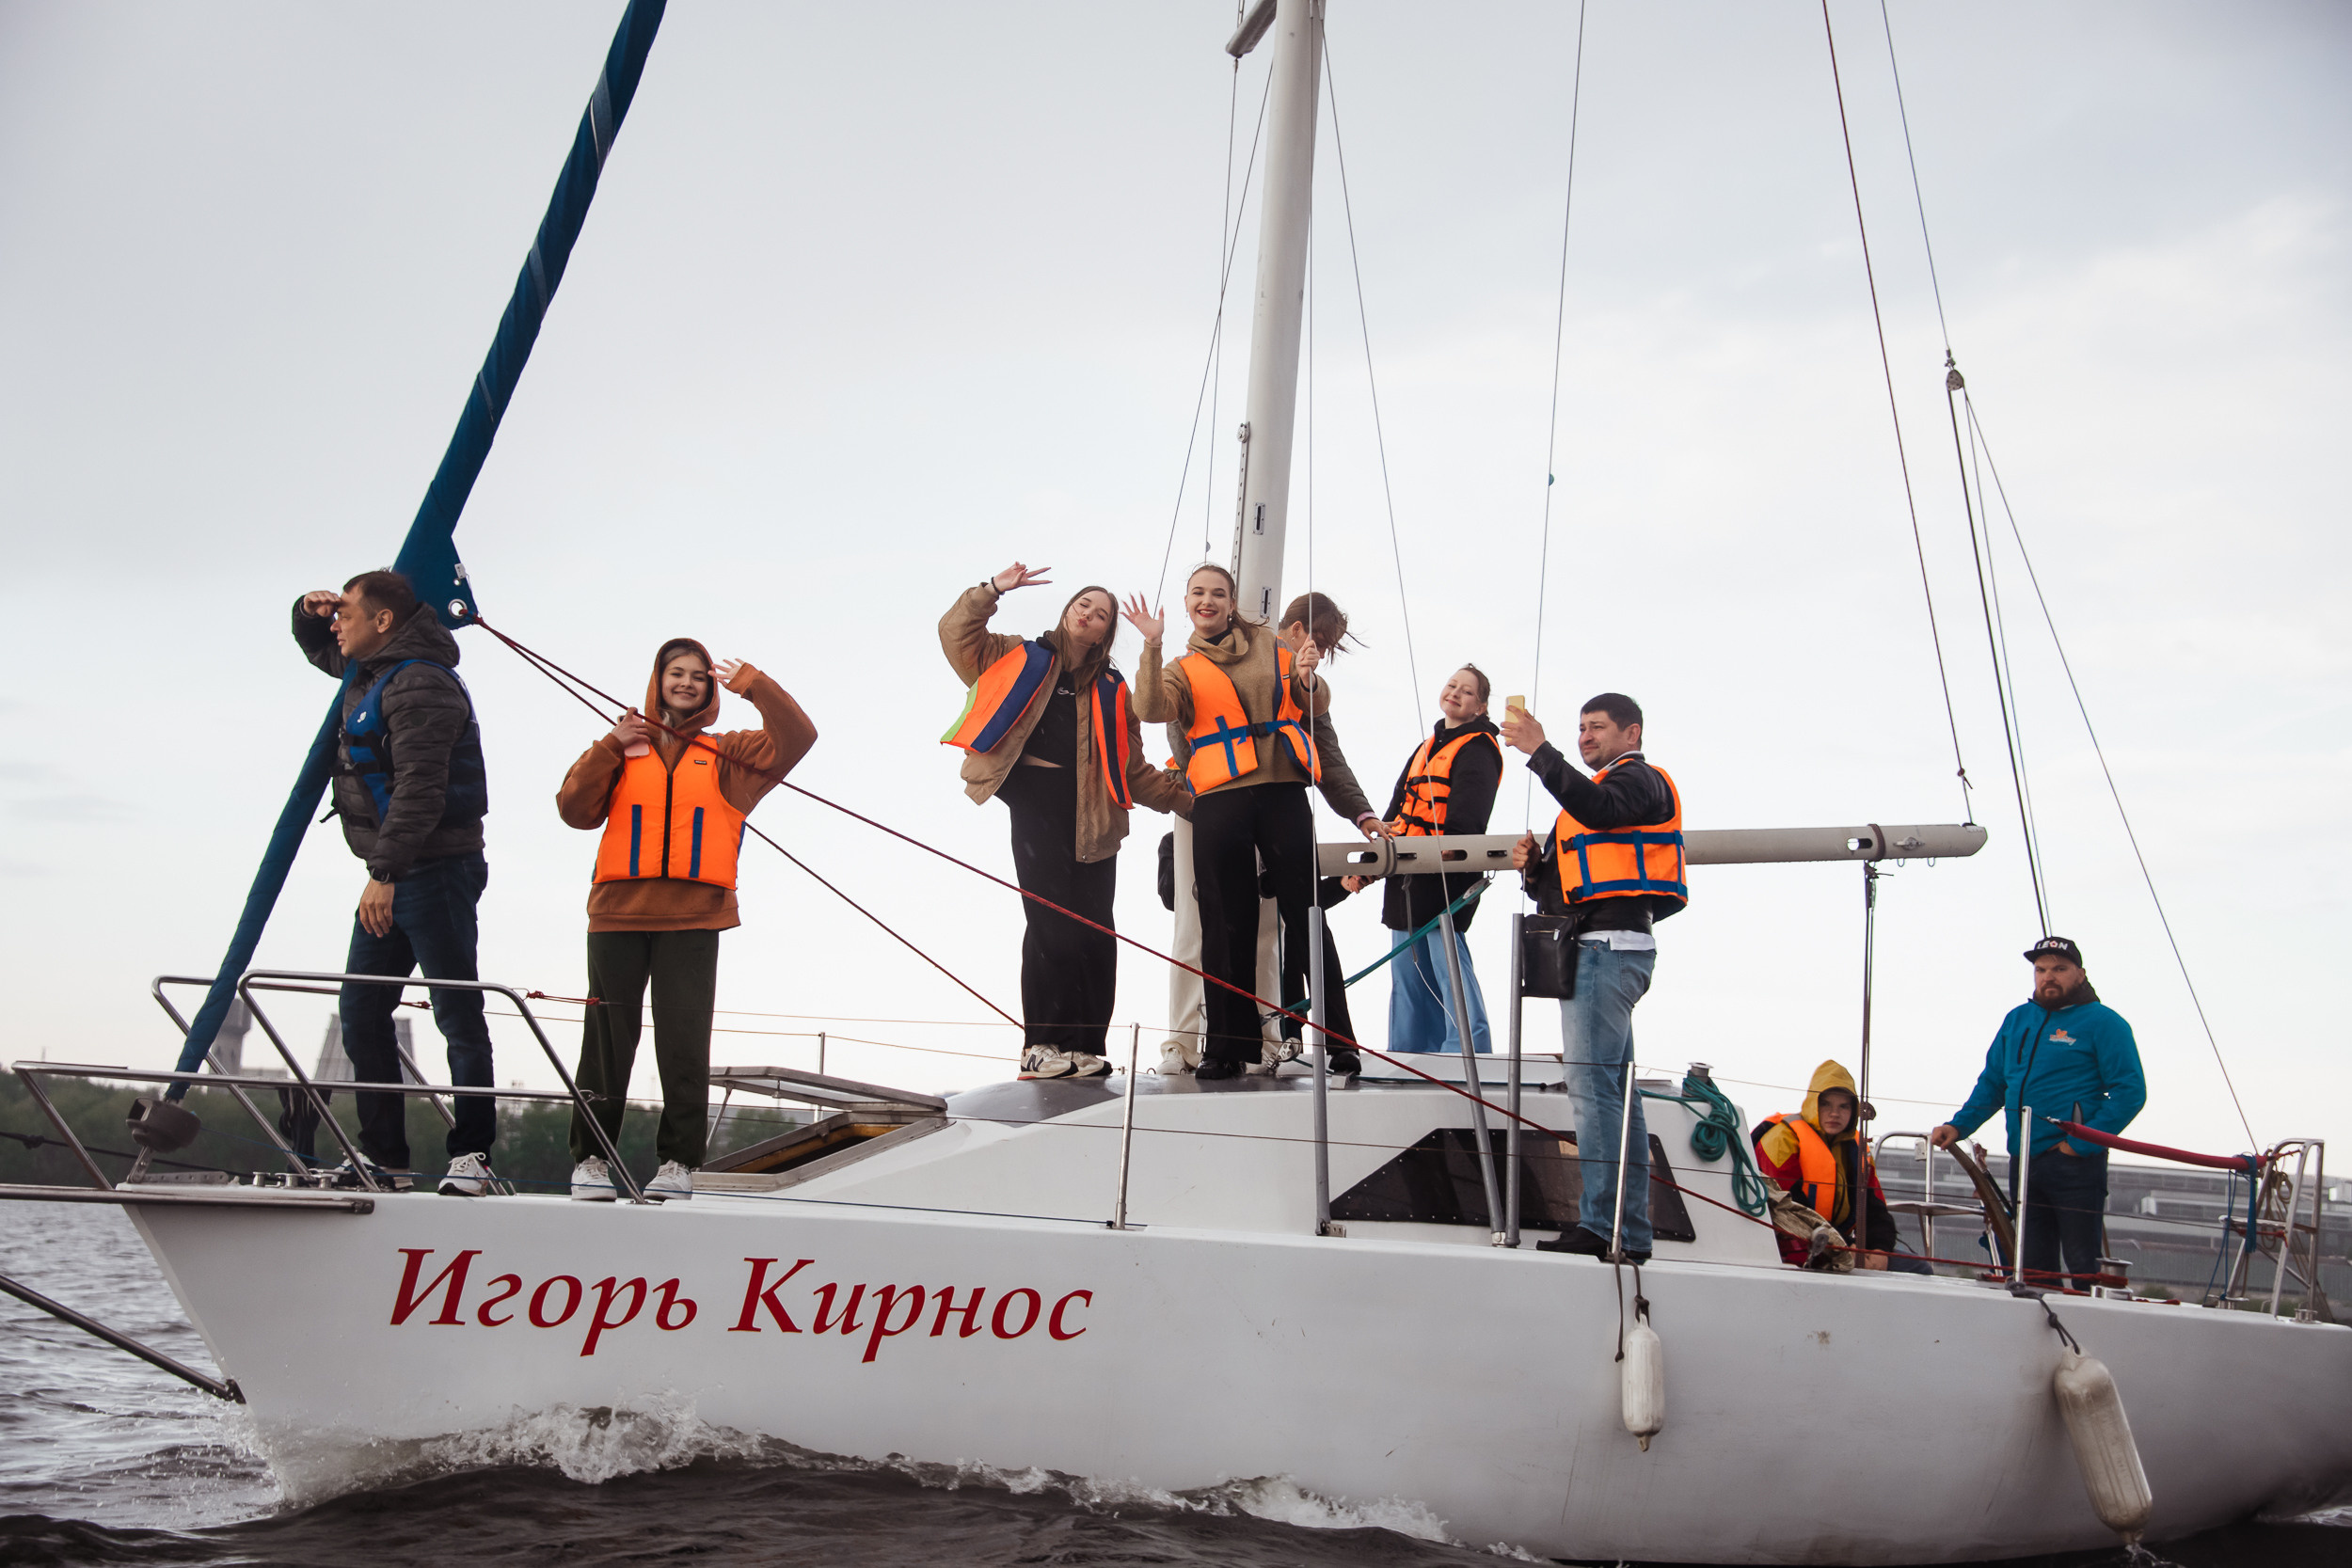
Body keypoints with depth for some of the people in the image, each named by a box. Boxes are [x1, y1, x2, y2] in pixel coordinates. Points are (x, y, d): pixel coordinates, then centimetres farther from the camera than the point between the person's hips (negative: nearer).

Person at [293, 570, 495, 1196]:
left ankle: (472, 1155, -2)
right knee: (360, 1013, 9)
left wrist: (385, 871, -27)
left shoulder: (420, 684, -15)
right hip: (391, 877, 10)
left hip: (434, 872, -10)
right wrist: (310, 612, 16)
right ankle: (383, 1156, 14)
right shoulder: (369, 671, 17)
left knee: (457, 1014, -5)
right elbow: (321, 650, 39)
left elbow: (419, 789, -23)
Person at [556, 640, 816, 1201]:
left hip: (693, 920, -1)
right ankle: (590, 1159, 9)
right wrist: (611, 746, -3)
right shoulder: (621, 749, 16)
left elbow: (795, 739, 3)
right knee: (608, 1037, 1)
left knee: (684, 1040, -5)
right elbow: (575, 810, 5)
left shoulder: (726, 755, 15)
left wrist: (752, 684, -2)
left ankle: (679, 1161, 2)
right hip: (619, 912, 1)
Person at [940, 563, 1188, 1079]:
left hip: (1091, 816, 3)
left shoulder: (1111, 689, 20)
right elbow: (956, 635, 7)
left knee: (1095, 932, -1)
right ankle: (1041, 1044, -5)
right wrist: (992, 590, -2)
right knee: (1051, 924, -11)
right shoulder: (1020, 659, 15)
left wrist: (1179, 794, 9)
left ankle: (1085, 1047, 5)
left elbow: (1133, 770, 18)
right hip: (1037, 807, -3)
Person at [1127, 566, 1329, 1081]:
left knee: (1304, 913, -5)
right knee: (1228, 924, 0)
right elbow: (1153, 710, -5)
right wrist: (1152, 647, -14)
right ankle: (1229, 1045, 6)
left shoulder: (1270, 647, 17)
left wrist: (1306, 677, -4)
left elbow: (1315, 706, 16)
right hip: (1220, 800, 0)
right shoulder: (1182, 669, 16)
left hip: (1282, 791, 0)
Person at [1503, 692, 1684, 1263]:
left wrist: (1539, 751, -26)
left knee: (1593, 1083, -16)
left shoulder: (1640, 779, 1)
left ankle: (1601, 1225, -20)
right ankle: (1631, 1233, 9)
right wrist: (1535, 867, 6)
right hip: (1596, 948, 10)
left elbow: (1596, 808, -25)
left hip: (1612, 943, -10)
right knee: (1615, 1089, 8)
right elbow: (1561, 890, 26)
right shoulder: (1598, 789, 30)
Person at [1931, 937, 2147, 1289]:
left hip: (2075, 1164, -6)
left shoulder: (2103, 1022, -2)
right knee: (2033, 1267, 10)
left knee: (2084, 1266, -6)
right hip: (2023, 1162, 6)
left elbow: (2130, 1091, -9)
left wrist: (2083, 1144, -15)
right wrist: (1958, 1126, 7)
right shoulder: (2017, 1020, 16)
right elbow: (1992, 1083, 21)